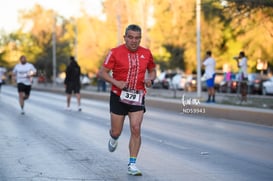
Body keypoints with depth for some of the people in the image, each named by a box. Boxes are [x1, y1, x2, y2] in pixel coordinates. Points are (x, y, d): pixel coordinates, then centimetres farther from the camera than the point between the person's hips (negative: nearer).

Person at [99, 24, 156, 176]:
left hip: (138, 97, 1)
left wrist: (150, 79, -6)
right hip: (118, 96, -1)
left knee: (136, 129, -11)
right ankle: (114, 139, 46)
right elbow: (103, 72, -5)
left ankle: (132, 164, -2)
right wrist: (117, 83, -20)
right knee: (117, 131, 6)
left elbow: (152, 70, 17)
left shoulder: (146, 53, 2)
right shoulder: (115, 52, -8)